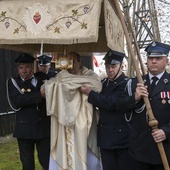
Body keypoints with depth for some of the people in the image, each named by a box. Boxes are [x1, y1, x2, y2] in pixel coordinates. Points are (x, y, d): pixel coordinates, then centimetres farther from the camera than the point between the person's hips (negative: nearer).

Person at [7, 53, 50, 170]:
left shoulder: (42, 80, 8)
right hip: (25, 129, -1)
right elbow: (17, 101, -18)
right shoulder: (13, 82, 0)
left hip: (43, 128, 1)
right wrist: (40, 94, -23)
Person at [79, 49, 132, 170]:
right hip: (106, 136, 6)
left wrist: (90, 92, -17)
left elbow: (111, 103, -24)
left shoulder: (127, 84, -13)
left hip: (123, 136, -6)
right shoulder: (103, 83, 11)